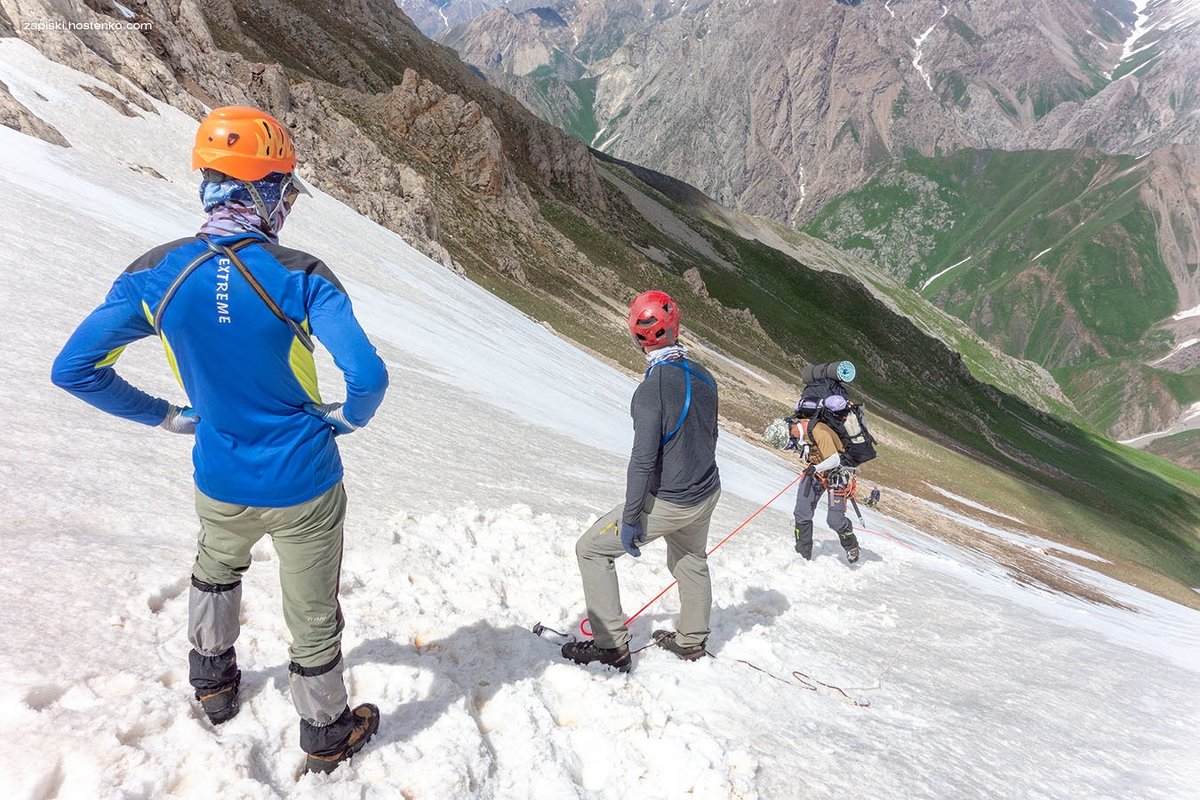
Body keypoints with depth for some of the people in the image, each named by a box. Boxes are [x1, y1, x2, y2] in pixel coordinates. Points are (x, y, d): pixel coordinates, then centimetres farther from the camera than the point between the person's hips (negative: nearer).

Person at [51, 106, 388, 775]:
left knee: (216, 571, 35)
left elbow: (74, 370, -5)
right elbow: (368, 376, -29)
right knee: (312, 614, 15)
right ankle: (327, 736, 35)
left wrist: (167, 416, 6)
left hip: (222, 484, 4)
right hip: (303, 485, -3)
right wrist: (346, 417, -7)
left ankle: (213, 683, 54)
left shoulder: (157, 274, -10)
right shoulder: (299, 276, -20)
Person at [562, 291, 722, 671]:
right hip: (707, 494, 8)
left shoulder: (652, 390, -25)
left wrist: (630, 518, -18)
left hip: (667, 502, -7)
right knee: (691, 561, 29)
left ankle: (612, 646, 8)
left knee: (592, 549, 5)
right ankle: (691, 640, 45)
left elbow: (643, 459, -25)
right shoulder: (703, 376, -1)